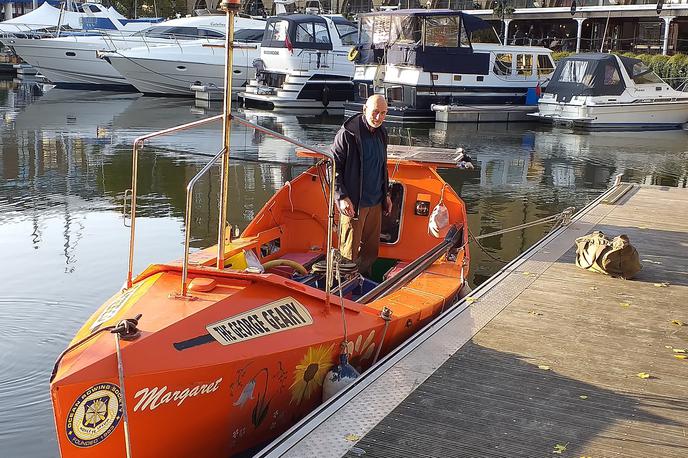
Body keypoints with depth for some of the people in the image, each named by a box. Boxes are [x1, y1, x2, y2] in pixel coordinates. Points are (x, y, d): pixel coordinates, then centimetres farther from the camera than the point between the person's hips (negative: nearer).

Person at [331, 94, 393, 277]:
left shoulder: (381, 133, 9)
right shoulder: (347, 133, -14)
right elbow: (333, 167, -13)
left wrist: (386, 194, 21)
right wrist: (342, 197, -19)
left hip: (376, 202, 7)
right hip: (353, 203, -7)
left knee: (371, 249, 15)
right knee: (350, 251, 1)